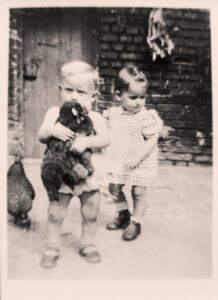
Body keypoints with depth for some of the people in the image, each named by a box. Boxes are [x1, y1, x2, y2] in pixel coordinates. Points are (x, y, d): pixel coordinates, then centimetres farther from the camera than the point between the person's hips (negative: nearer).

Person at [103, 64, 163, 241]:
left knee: (139, 193, 7)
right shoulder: (113, 114, -3)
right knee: (115, 189, 17)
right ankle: (123, 215, 41)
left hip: (139, 165, -4)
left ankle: (136, 223, 27)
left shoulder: (147, 117, -17)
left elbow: (152, 140, -18)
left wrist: (137, 158, -24)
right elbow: (106, 134, 9)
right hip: (117, 162, 5)